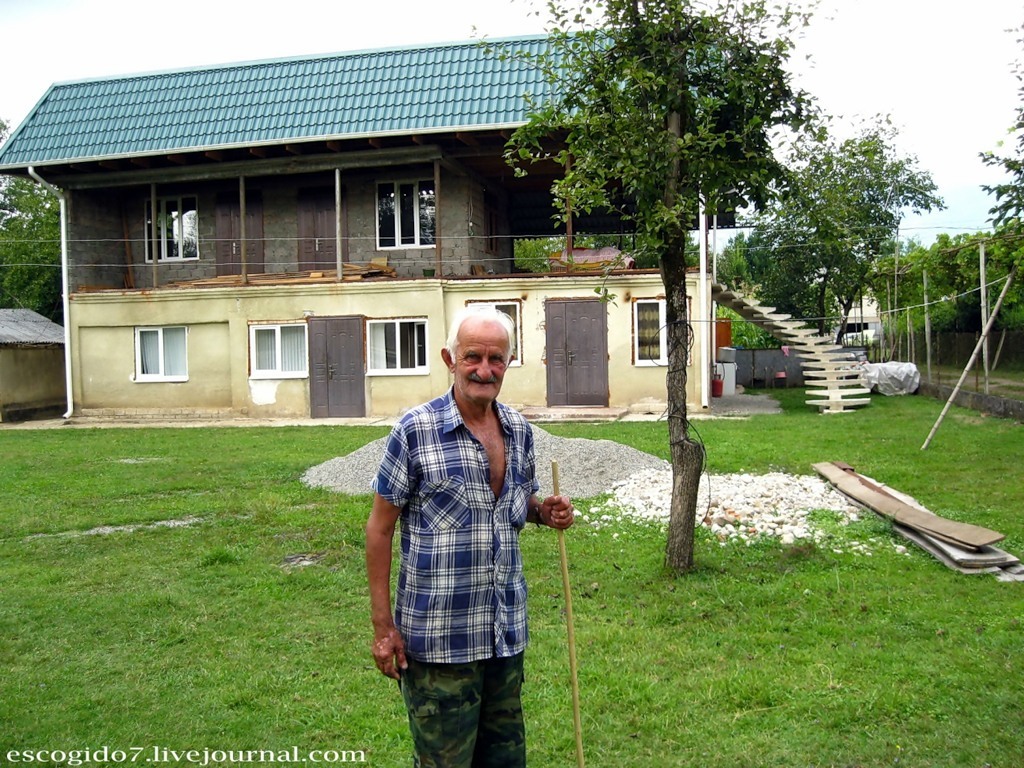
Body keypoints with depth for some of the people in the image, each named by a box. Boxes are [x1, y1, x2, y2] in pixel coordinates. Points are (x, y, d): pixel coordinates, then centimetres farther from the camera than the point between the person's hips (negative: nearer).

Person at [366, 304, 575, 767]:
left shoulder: (520, 431, 5)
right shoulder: (415, 430, -12)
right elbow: (380, 527, -7)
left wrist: (545, 512, -4)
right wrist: (383, 625, -9)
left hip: (507, 633, 6)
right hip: (438, 639, -5)